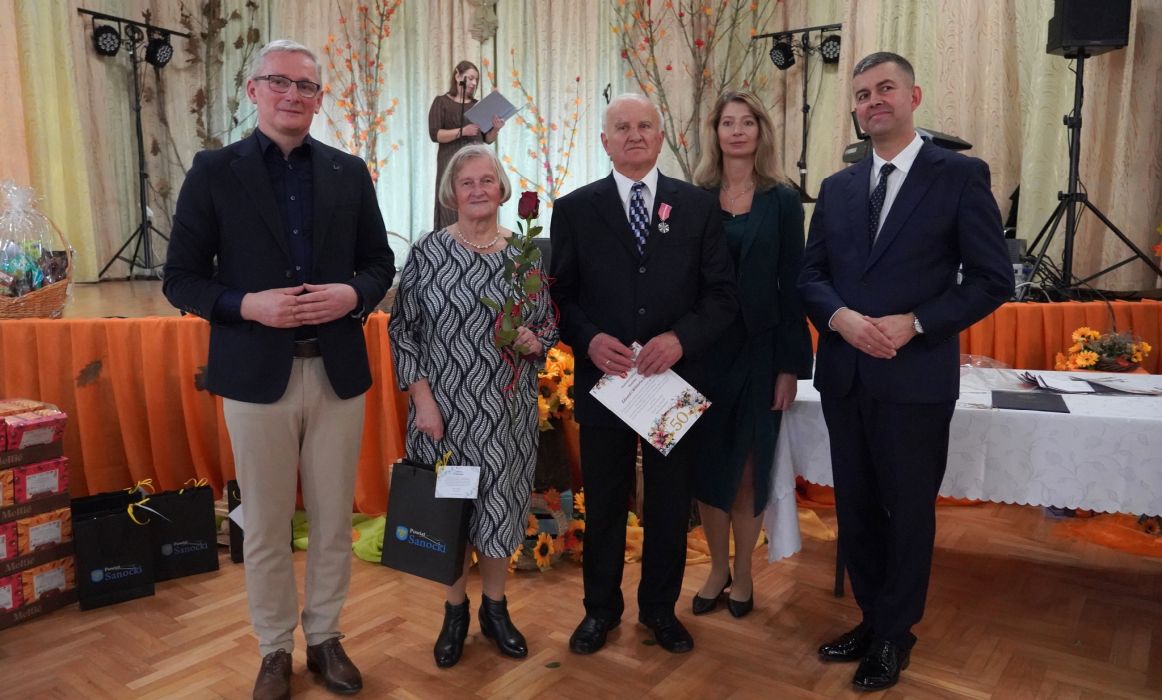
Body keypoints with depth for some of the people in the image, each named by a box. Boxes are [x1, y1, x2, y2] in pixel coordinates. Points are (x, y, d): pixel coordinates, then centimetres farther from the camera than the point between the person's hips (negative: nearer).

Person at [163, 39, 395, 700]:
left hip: (338, 371, 2)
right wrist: (246, 305, -18)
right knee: (267, 526, 11)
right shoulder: (214, 171, 0)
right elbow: (181, 280, -1)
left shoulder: (350, 172, 6)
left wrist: (354, 293, -12)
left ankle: (325, 637, 33)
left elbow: (381, 263, 9)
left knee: (335, 520, 12)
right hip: (256, 373, -1)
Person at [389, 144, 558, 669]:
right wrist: (422, 398, -10)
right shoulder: (427, 251, -3)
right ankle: (455, 611, 32)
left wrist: (536, 340, -14)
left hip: (506, 408, 1)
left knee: (500, 504, 11)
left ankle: (495, 608, 33)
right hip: (443, 406, -1)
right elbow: (402, 330, -3)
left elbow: (550, 323, 8)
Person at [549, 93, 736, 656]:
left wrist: (682, 337, -17)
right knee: (603, 505, 13)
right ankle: (601, 608, 35)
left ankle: (660, 608, 36)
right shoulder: (575, 209, 2)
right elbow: (559, 295, 1)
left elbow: (721, 294, 0)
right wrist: (589, 339, -17)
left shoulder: (698, 206, 3)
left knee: (670, 505, 14)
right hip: (603, 379, 0)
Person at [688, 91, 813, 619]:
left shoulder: (782, 200, 1)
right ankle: (718, 567, 27)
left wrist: (791, 365, -6)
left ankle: (743, 572, 26)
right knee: (708, 465, 8)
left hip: (759, 350, -1)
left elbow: (792, 285, -1)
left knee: (749, 467, 8)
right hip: (704, 349, 1)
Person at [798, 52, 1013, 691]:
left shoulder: (961, 175, -3)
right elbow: (810, 275, 7)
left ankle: (893, 634, 29)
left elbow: (993, 280, -6)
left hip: (915, 377, -4)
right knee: (855, 507, 14)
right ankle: (872, 617, 34)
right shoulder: (836, 188, 11)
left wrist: (913, 324, -17)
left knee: (908, 511, 9)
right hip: (843, 375, 5)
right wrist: (841, 317, -13)